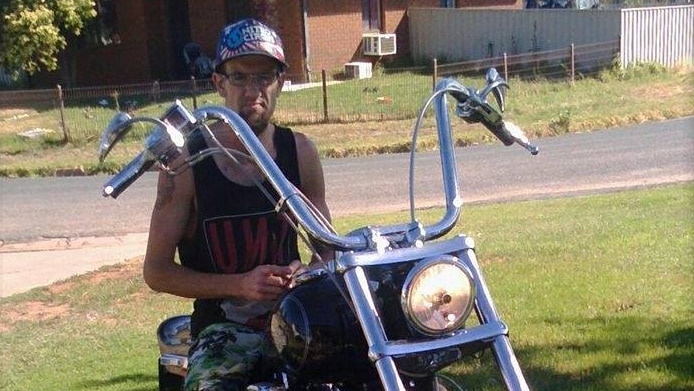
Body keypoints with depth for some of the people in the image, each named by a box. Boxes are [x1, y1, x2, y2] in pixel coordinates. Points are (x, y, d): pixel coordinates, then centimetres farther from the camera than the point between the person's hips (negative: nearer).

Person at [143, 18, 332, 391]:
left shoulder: (299, 151, 5)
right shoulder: (186, 160, -5)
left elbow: (327, 248, 16)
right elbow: (156, 271, -3)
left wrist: (306, 274, -8)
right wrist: (239, 285, -16)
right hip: (224, 327, -3)